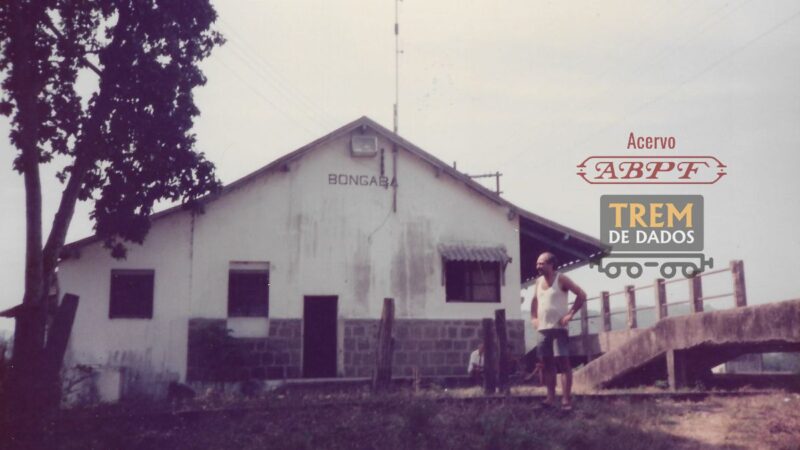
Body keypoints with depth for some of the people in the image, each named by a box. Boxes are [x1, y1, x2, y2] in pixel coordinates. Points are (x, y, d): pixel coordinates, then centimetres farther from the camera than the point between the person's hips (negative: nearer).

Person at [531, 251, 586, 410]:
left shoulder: (561, 279, -7)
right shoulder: (538, 281, 12)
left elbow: (581, 295, -9)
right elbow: (535, 300, 27)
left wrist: (570, 314, -13)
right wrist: (533, 317, 13)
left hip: (558, 328, -7)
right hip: (543, 328, 7)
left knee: (563, 362, -9)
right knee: (547, 363, 7)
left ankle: (566, 399, -11)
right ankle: (551, 397, 12)